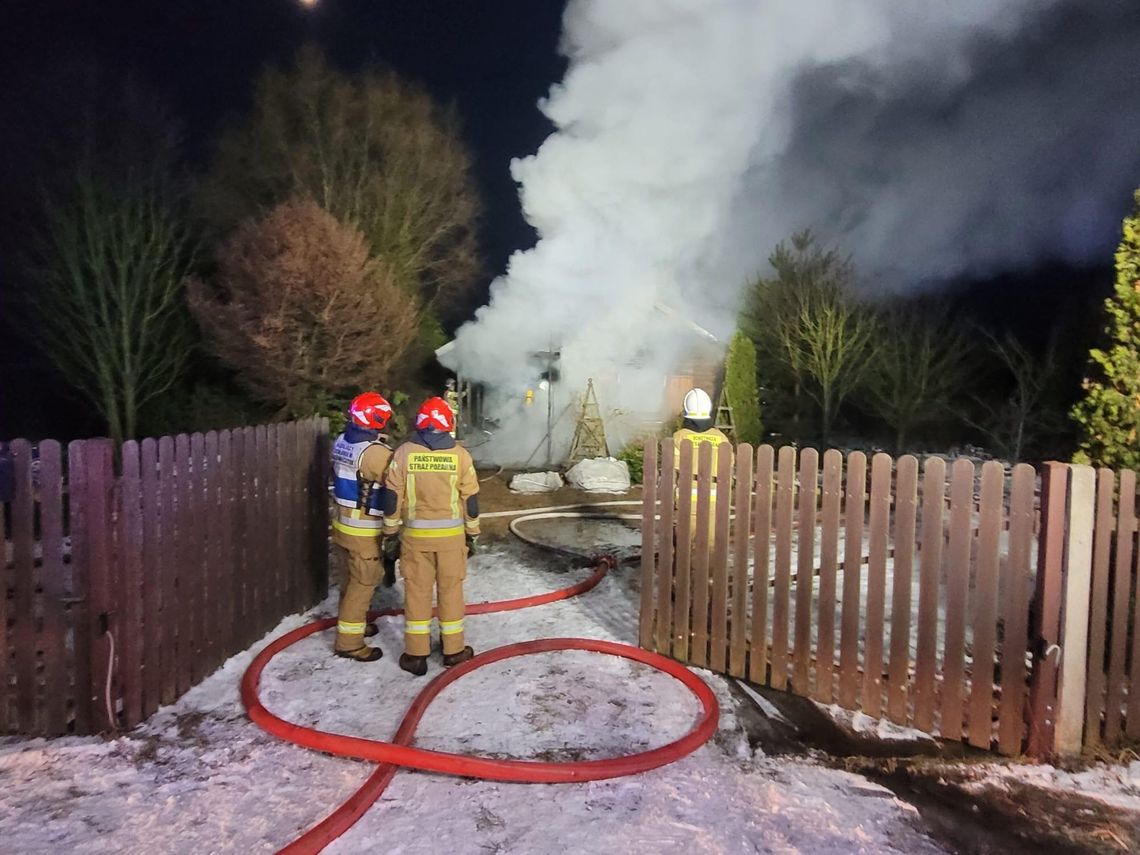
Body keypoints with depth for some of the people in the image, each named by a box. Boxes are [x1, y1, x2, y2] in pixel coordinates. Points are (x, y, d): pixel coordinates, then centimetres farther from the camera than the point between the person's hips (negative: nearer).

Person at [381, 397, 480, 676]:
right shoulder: (460, 455, -6)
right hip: (451, 534, 0)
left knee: (416, 591, 10)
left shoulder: (404, 452, -6)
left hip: (415, 534, 0)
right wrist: (472, 535, 10)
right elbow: (470, 499, -1)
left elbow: (392, 496, -4)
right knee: (450, 590, 12)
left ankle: (416, 655, 17)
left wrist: (390, 533, 7)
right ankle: (453, 650, 23)